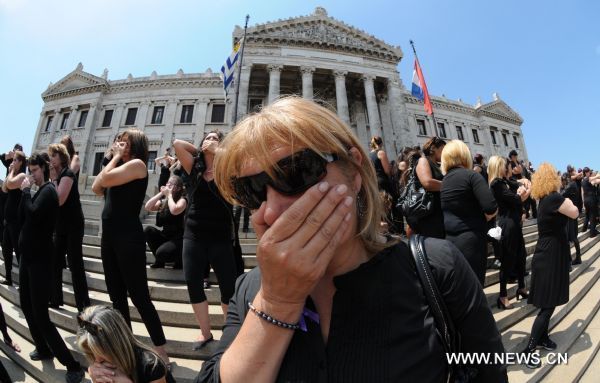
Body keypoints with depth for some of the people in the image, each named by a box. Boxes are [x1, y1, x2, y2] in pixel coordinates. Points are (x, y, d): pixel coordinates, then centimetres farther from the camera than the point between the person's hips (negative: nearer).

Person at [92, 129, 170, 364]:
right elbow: (96, 188, 13)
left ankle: (161, 351, 7)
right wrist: (114, 157, 13)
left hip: (129, 236, -9)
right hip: (108, 235, 9)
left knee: (138, 296, -5)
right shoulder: (119, 166, 18)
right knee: (116, 295, 16)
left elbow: (106, 179, -16)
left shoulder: (137, 164, -7)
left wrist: (116, 157, 0)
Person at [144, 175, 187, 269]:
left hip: (178, 238, -7)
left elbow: (174, 210, -29)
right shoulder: (163, 201, 9)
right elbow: (147, 207, -3)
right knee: (147, 230, -16)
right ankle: (159, 261, 1)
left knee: (161, 253, -29)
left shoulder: (182, 200, -9)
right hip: (165, 236, 7)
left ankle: (179, 260, 7)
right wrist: (160, 193, -6)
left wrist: (169, 195, -15)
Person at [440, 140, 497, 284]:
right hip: (471, 240, -5)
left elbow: (450, 211, 10)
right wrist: (481, 220, 2)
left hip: (449, 240, 6)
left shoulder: (443, 181, 8)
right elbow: (491, 208, -17)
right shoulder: (471, 175, -9)